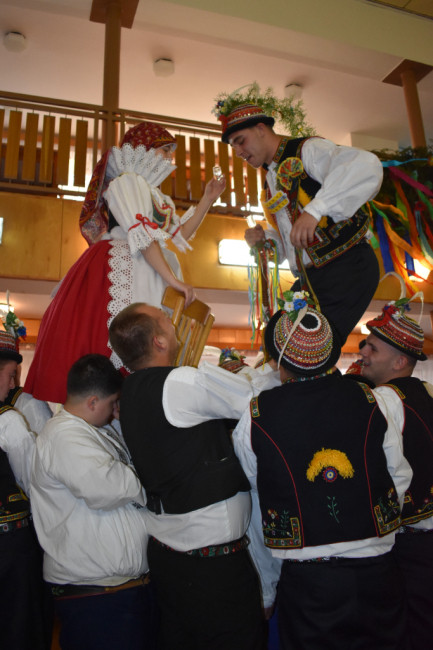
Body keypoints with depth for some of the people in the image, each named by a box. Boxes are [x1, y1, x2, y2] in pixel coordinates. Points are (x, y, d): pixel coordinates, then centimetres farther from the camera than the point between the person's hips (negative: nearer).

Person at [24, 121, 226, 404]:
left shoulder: (154, 193, 26)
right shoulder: (127, 180, -1)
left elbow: (179, 234, 21)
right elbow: (142, 234, -14)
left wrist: (208, 200, 17)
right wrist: (173, 279, -20)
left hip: (147, 278, 9)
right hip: (120, 271, -9)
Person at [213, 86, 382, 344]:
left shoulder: (307, 150, -8)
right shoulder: (272, 180, 19)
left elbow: (366, 166, -28)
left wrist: (315, 209, -36)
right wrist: (264, 238, 3)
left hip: (347, 266, -9)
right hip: (309, 279, 9)